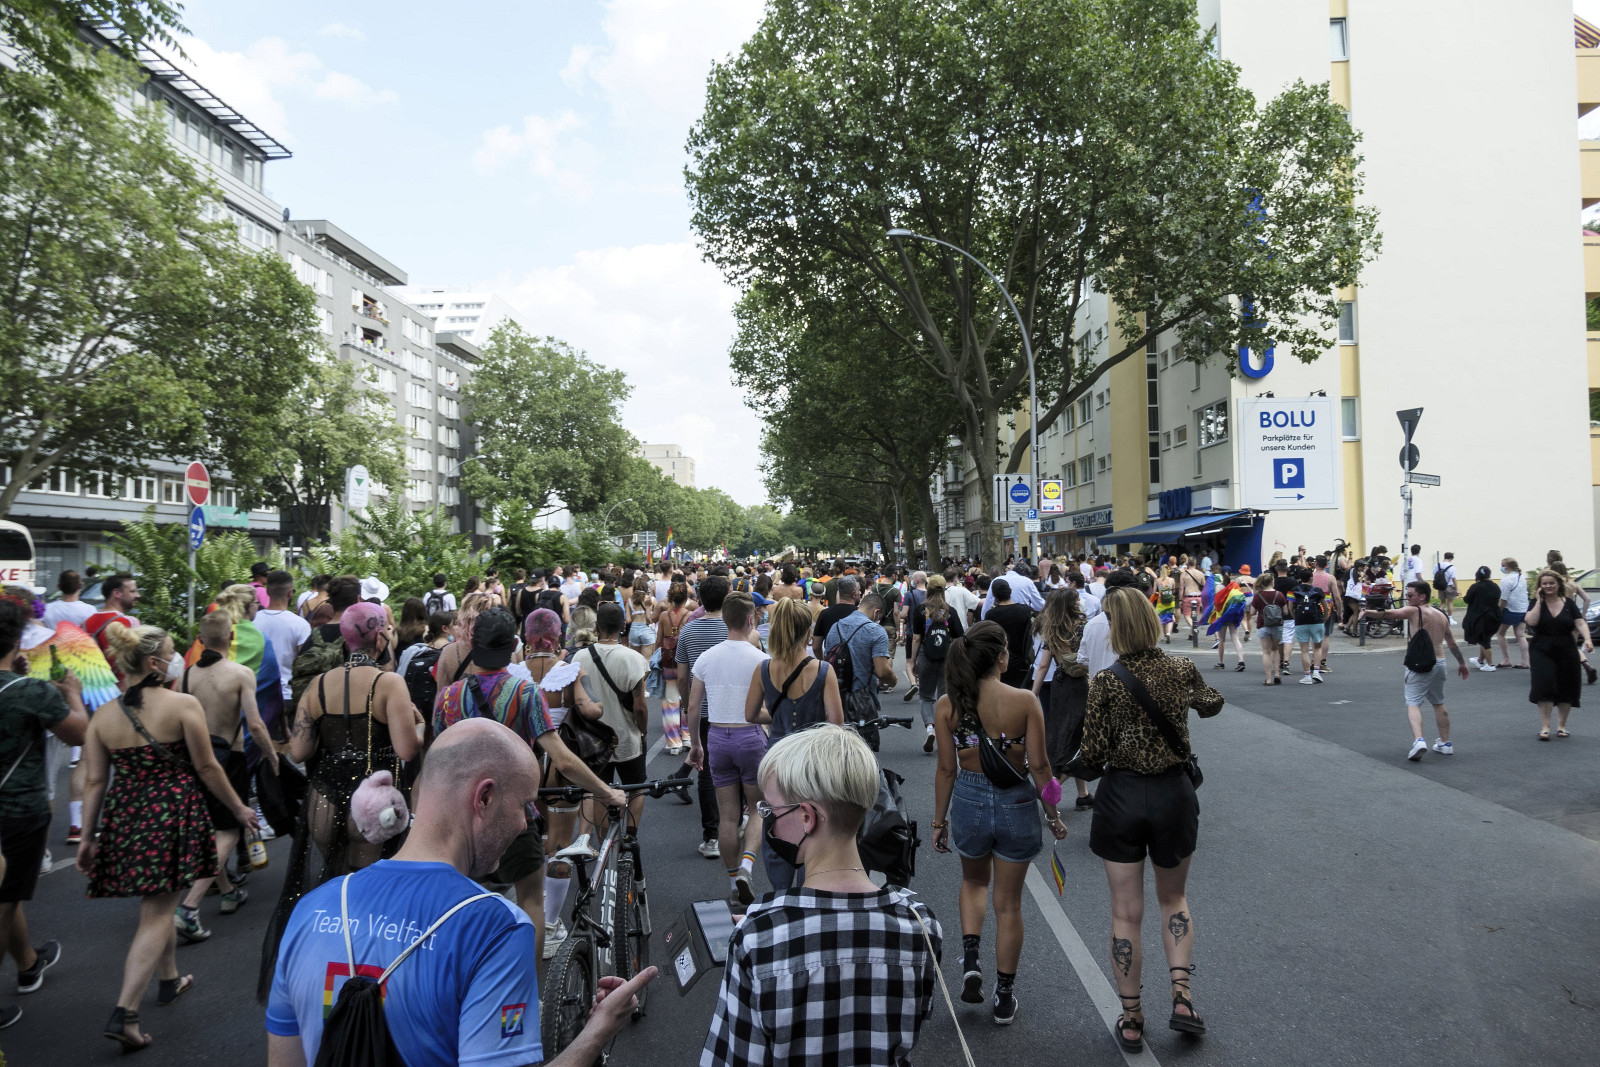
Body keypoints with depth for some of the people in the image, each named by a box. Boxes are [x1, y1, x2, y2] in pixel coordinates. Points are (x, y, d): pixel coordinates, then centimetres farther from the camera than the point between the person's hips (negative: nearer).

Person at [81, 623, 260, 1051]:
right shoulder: (184, 705, -12)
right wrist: (239, 808, 3)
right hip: (172, 815, -5)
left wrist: (88, 835, 12)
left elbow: (95, 781, 3)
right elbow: (207, 768, -8)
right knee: (157, 916, 2)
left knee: (155, 904, 24)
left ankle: (170, 980, 41)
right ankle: (124, 1013, -4)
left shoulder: (102, 716, 2)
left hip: (124, 818, 6)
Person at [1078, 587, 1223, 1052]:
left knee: (1126, 914, 10)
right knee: (1173, 898, 25)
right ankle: (1181, 996, 12)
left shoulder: (1105, 683, -14)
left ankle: (1131, 1020, 20)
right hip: (1174, 792, 2)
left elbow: (1093, 756, -13)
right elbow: (1211, 704, 18)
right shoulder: (1181, 669, -5)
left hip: (1121, 796, -2)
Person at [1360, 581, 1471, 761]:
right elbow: (1452, 643, 23)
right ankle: (1445, 743, 31)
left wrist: (1369, 611, -38)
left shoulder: (1414, 611, -6)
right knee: (1439, 703, 23)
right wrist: (1462, 663, 34)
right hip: (1439, 663, 7)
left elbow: (1391, 613, -25)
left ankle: (1419, 740, -29)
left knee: (1412, 703, -9)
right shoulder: (1441, 615, 15)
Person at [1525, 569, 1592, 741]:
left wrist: (1587, 639, -20)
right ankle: (1544, 727, -10)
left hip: (1566, 651, 2)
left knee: (1566, 688, 8)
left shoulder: (1568, 603, 5)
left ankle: (1561, 725, 24)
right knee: (1544, 684, -14)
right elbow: (1531, 621, -16)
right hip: (1542, 650, -2)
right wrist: (1539, 601, -12)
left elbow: (1580, 623, -3)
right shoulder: (1536, 604, 2)